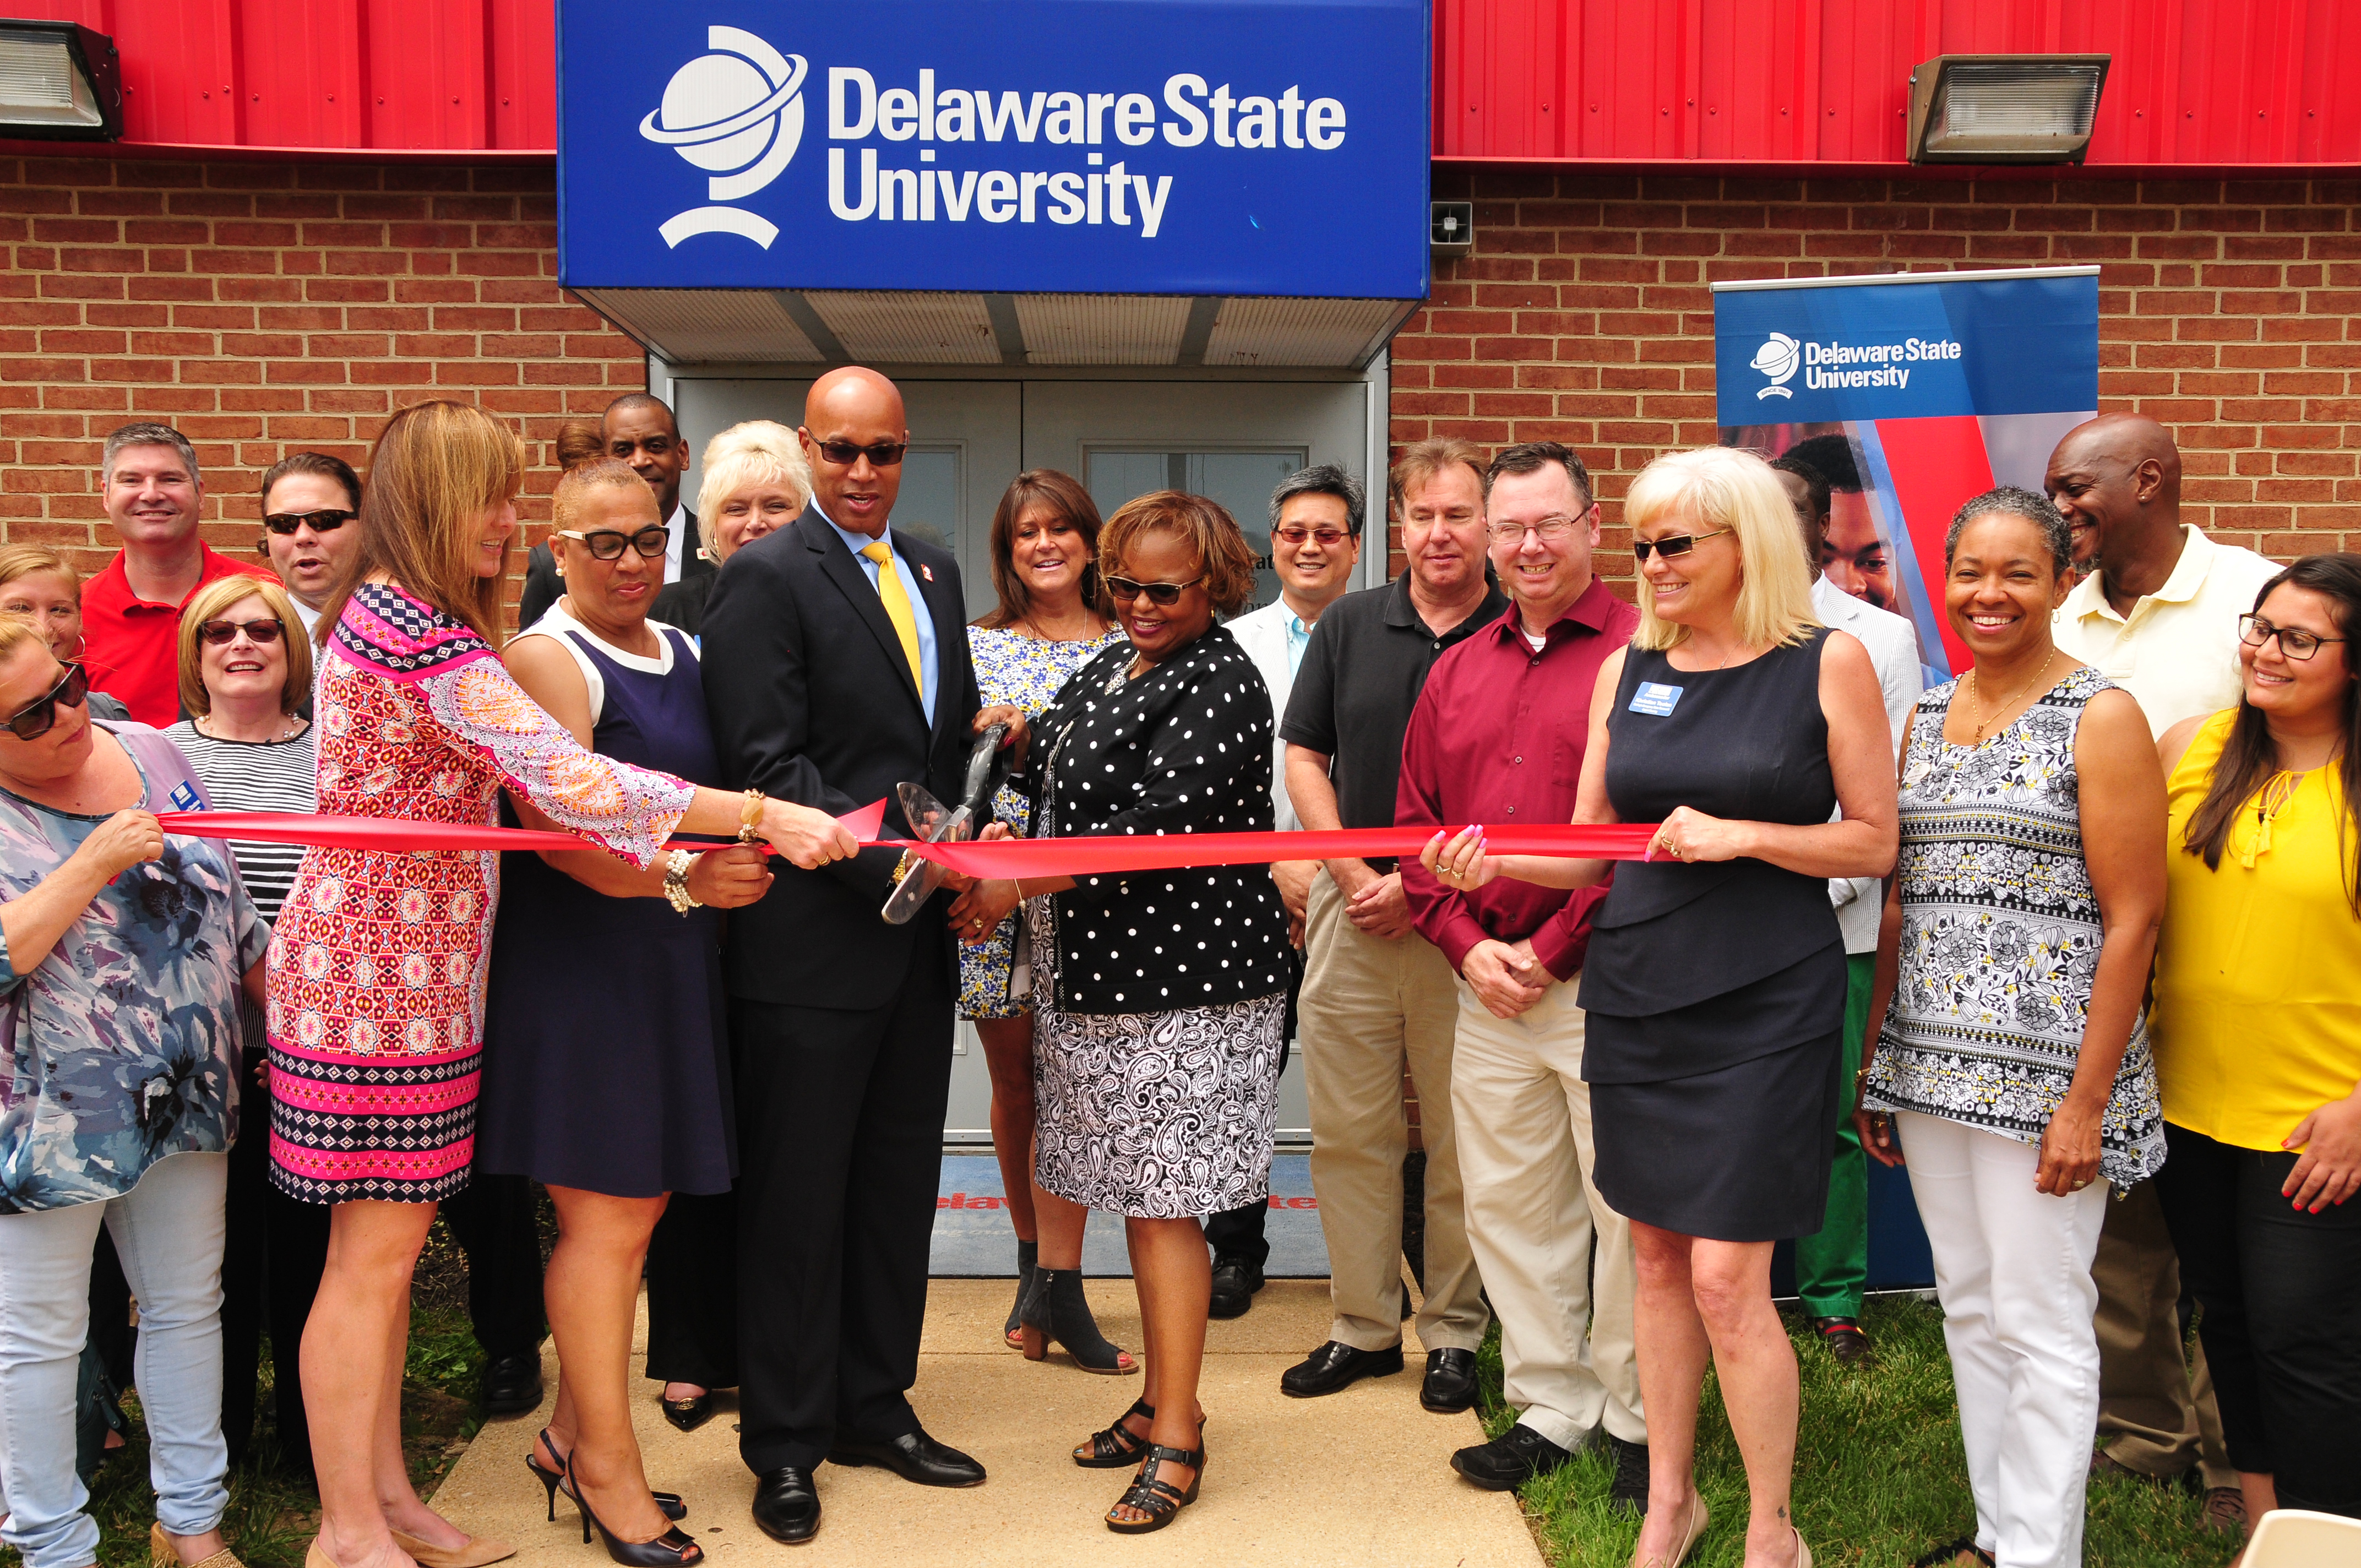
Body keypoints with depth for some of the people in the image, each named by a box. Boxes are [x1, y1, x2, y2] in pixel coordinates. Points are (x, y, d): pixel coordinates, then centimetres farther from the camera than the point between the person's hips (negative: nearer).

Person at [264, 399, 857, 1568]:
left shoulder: (379, 614, 13)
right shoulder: (428, 638, -20)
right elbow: (566, 778, -27)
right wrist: (762, 815, -27)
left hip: (412, 970, 10)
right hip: (385, 971, -10)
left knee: (388, 1241, 15)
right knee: (376, 1250, 0)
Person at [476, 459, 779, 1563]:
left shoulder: (685, 655, 15)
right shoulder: (546, 659, -9)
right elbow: (557, 825, -18)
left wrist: (753, 850, 7)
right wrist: (680, 879, -27)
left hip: (670, 964, 8)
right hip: (576, 961, -8)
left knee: (629, 1207, 12)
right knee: (606, 1211, -2)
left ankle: (572, 1432, 27)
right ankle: (607, 1462, 12)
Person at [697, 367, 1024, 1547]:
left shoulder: (934, 570, 14)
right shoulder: (765, 577, -8)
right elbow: (769, 764, -15)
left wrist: (987, 725, -1)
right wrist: (893, 860, -21)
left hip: (920, 932, 7)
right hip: (812, 941, -7)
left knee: (898, 1183, 16)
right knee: (798, 1197, 5)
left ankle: (875, 1407, 31)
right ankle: (786, 1442, 20)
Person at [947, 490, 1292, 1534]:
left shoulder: (1222, 687, -13)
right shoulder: (1108, 667, 14)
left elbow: (1156, 823, -21)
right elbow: (1072, 798, 20)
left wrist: (1015, 884, -17)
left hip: (1181, 986, -8)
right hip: (1096, 978, 9)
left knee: (1163, 1204, -3)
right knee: (1140, 1196, 16)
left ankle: (1177, 1437, 9)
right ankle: (1162, 1398, 29)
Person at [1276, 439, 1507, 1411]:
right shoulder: (1349, 626, 8)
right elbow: (1304, 759, 9)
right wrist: (1355, 876, -2)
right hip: (1352, 911, 3)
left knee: (1460, 1139, 5)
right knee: (1347, 1131, 7)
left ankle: (1455, 1333, 19)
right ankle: (1362, 1327, 20)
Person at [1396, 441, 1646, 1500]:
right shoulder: (1458, 670, 14)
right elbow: (1417, 822, 14)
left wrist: (1552, 950, -12)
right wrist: (1469, 945, 0)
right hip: (1485, 990, 6)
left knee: (1628, 1208, 2)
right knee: (1508, 1205, 12)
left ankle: (1641, 1423, 19)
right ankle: (1549, 1405, 26)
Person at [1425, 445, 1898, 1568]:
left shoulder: (1827, 663, -4)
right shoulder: (1625, 671, 7)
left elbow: (1873, 843, -2)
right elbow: (1588, 850, 9)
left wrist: (1741, 834, -16)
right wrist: (1493, 862, -10)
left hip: (1763, 1008, -4)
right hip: (1634, 994, 5)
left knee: (1727, 1276, -4)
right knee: (1657, 1258, 13)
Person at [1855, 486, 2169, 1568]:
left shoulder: (2100, 718, -7)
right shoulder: (1927, 717, 11)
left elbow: (2132, 918, -10)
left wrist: (2087, 1099, -15)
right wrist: (1875, 1062, 12)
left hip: (2042, 1065, -6)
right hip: (1931, 1065, 6)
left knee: (2040, 1321, 2)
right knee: (1968, 1307, 14)